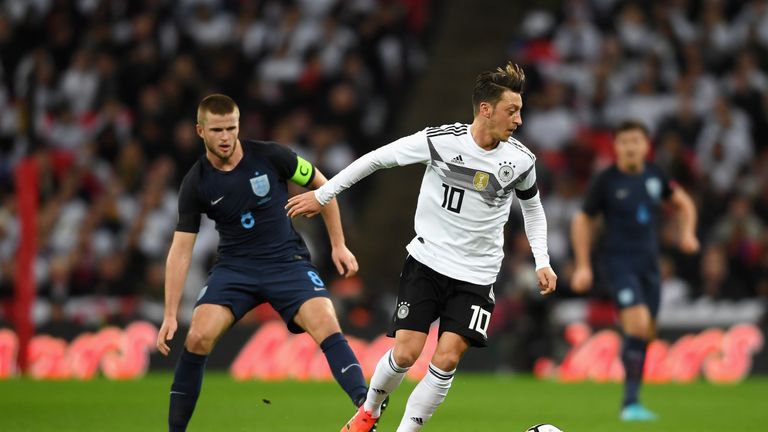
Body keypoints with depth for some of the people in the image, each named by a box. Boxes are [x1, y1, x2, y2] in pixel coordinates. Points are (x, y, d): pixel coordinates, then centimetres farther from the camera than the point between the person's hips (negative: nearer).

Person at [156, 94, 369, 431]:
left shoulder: (270, 157, -11)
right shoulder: (196, 183, -7)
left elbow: (323, 186, 4)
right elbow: (181, 250, -4)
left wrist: (338, 245, 4)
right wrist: (170, 315, -8)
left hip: (287, 261, -1)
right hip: (235, 266, 1)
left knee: (326, 325, -25)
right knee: (198, 336, -18)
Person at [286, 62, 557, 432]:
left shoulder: (521, 161, -5)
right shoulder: (440, 140, -13)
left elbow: (532, 208, 16)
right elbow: (377, 158, -2)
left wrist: (542, 262, 6)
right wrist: (323, 195, 1)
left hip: (476, 276, 1)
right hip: (426, 262, -1)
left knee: (446, 359, -13)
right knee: (405, 353, -7)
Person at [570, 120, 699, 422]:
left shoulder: (654, 176, 5)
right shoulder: (605, 181, -8)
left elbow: (683, 203, 21)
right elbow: (583, 220, 2)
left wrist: (687, 233, 3)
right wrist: (583, 266, -1)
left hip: (648, 263, 6)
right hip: (619, 261, -5)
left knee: (646, 334, 9)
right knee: (638, 325, -22)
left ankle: (631, 403, 23)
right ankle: (631, 402, -18)